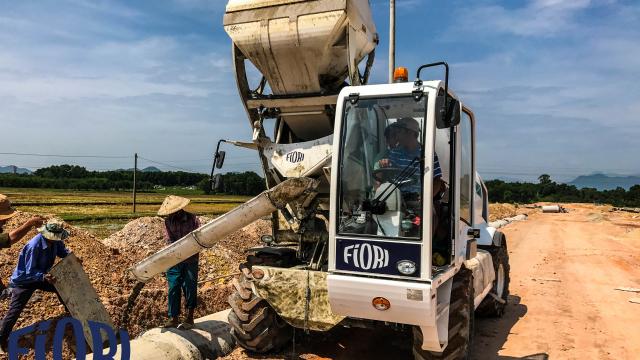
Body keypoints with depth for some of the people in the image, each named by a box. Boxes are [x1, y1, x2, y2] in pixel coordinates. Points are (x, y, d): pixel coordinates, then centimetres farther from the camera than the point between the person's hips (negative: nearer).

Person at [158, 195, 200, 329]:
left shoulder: (192, 219, -6)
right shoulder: (168, 221, 1)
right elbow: (169, 239, -6)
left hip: (190, 261, -2)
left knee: (190, 288, 5)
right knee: (173, 288, 5)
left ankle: (190, 318, 19)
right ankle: (173, 318, 16)